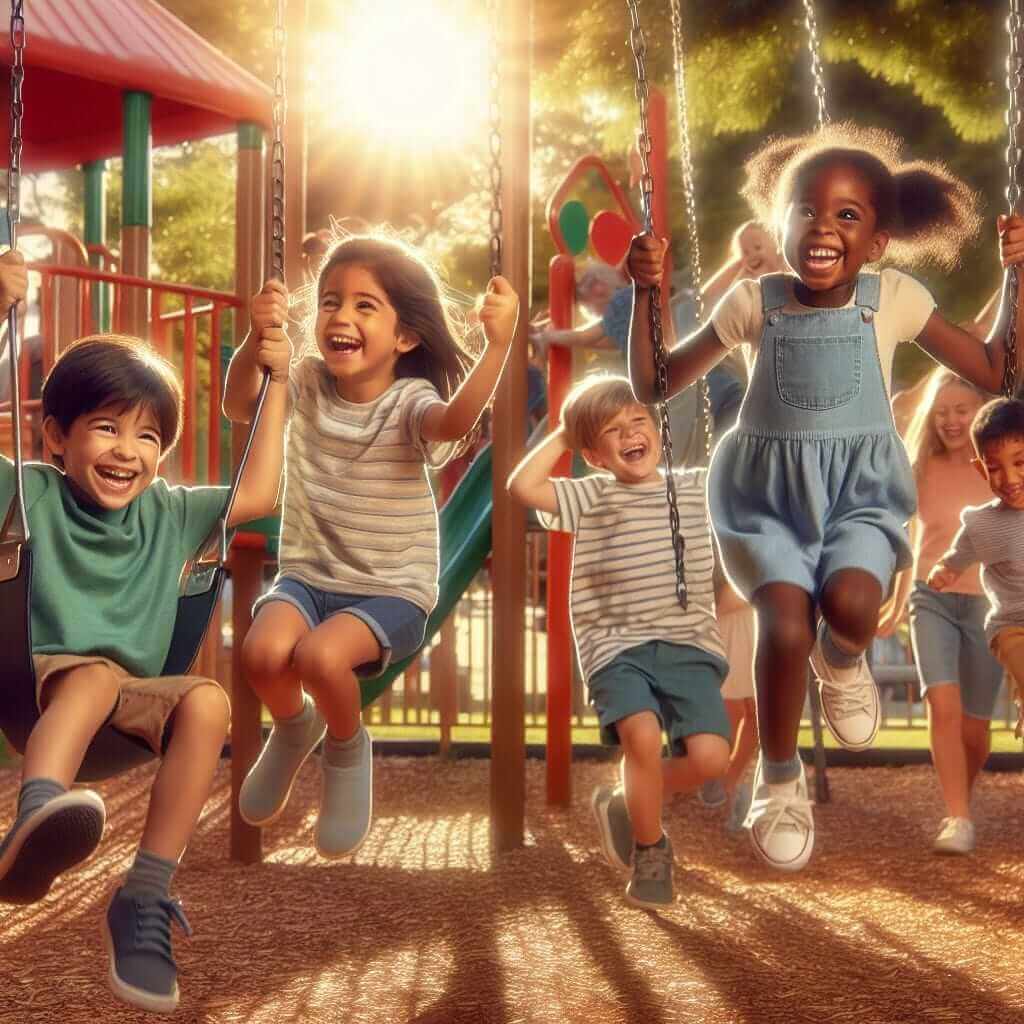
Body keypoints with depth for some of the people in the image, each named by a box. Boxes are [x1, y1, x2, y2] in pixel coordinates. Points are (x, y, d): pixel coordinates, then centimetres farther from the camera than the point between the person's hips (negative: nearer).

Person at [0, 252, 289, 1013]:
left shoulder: (167, 514, 16)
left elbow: (259, 495, 17)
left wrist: (276, 383, 14)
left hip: (132, 698, 4)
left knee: (207, 702, -28)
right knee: (98, 673, -39)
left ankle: (145, 900, -31)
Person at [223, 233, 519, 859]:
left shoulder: (409, 401, -13)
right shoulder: (308, 384, 0)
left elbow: (454, 421, -35)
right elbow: (239, 404, -15)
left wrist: (499, 346, -50)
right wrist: (257, 338, -34)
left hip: (392, 590, -4)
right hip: (308, 574, 4)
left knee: (321, 655, -32)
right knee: (263, 651, -26)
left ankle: (347, 749, 4)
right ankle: (294, 727, 11)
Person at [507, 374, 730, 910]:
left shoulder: (699, 488, 11)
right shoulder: (592, 497, 5)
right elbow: (523, 486, -9)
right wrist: (561, 437, 1)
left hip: (689, 644, 2)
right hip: (618, 648, -2)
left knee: (709, 755, -18)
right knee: (642, 733, -30)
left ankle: (623, 805, 14)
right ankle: (650, 852, -3)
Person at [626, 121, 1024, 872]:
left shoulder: (895, 300, -3)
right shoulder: (754, 303, -4)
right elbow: (654, 386, 0)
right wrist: (646, 294, -11)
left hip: (859, 490, 0)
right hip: (767, 492, 0)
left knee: (851, 603, -30)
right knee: (786, 624, -24)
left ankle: (841, 661, 11)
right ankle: (779, 779, 2)